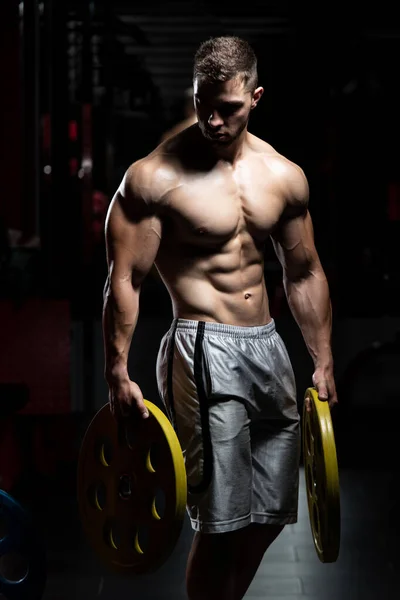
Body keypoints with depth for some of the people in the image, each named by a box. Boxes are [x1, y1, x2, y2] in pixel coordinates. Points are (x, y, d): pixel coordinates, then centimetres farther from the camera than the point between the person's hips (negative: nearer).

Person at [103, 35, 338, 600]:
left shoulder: (284, 176, 7)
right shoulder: (155, 177, -10)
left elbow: (304, 273, 16)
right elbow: (124, 281, -10)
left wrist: (324, 361, 15)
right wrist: (118, 374, -14)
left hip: (269, 347, 6)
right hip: (204, 352, -6)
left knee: (268, 516, 11)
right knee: (222, 523, -7)